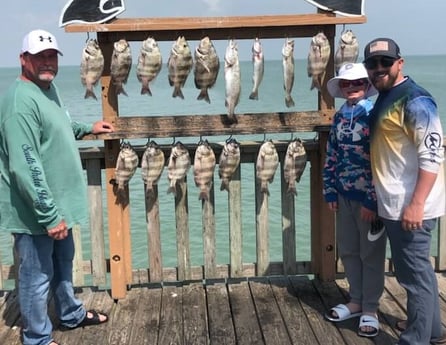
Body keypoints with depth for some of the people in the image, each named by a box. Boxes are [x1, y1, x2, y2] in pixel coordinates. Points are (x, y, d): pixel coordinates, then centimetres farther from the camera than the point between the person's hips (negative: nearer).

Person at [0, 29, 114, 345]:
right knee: (37, 275, 6)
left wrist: (87, 128, 29)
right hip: (36, 212, -10)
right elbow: (26, 167, -29)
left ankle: (72, 314, 45)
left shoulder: (49, 88, 7)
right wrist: (49, 215, -27)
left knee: (63, 262, 25)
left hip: (57, 203, 10)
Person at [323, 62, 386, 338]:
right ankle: (356, 301, 31)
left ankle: (370, 309, 19)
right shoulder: (340, 116, 8)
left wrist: (373, 200, -17)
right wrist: (330, 191, 8)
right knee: (348, 251, 15)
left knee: (371, 253, 6)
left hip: (368, 196, -6)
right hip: (344, 195, 6)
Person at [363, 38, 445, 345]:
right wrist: (380, 198, 21)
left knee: (415, 275, 0)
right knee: (418, 270, 20)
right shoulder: (385, 97, 14)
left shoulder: (415, 100, -15)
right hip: (394, 204, 10)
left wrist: (416, 204, -25)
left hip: (410, 206, -10)